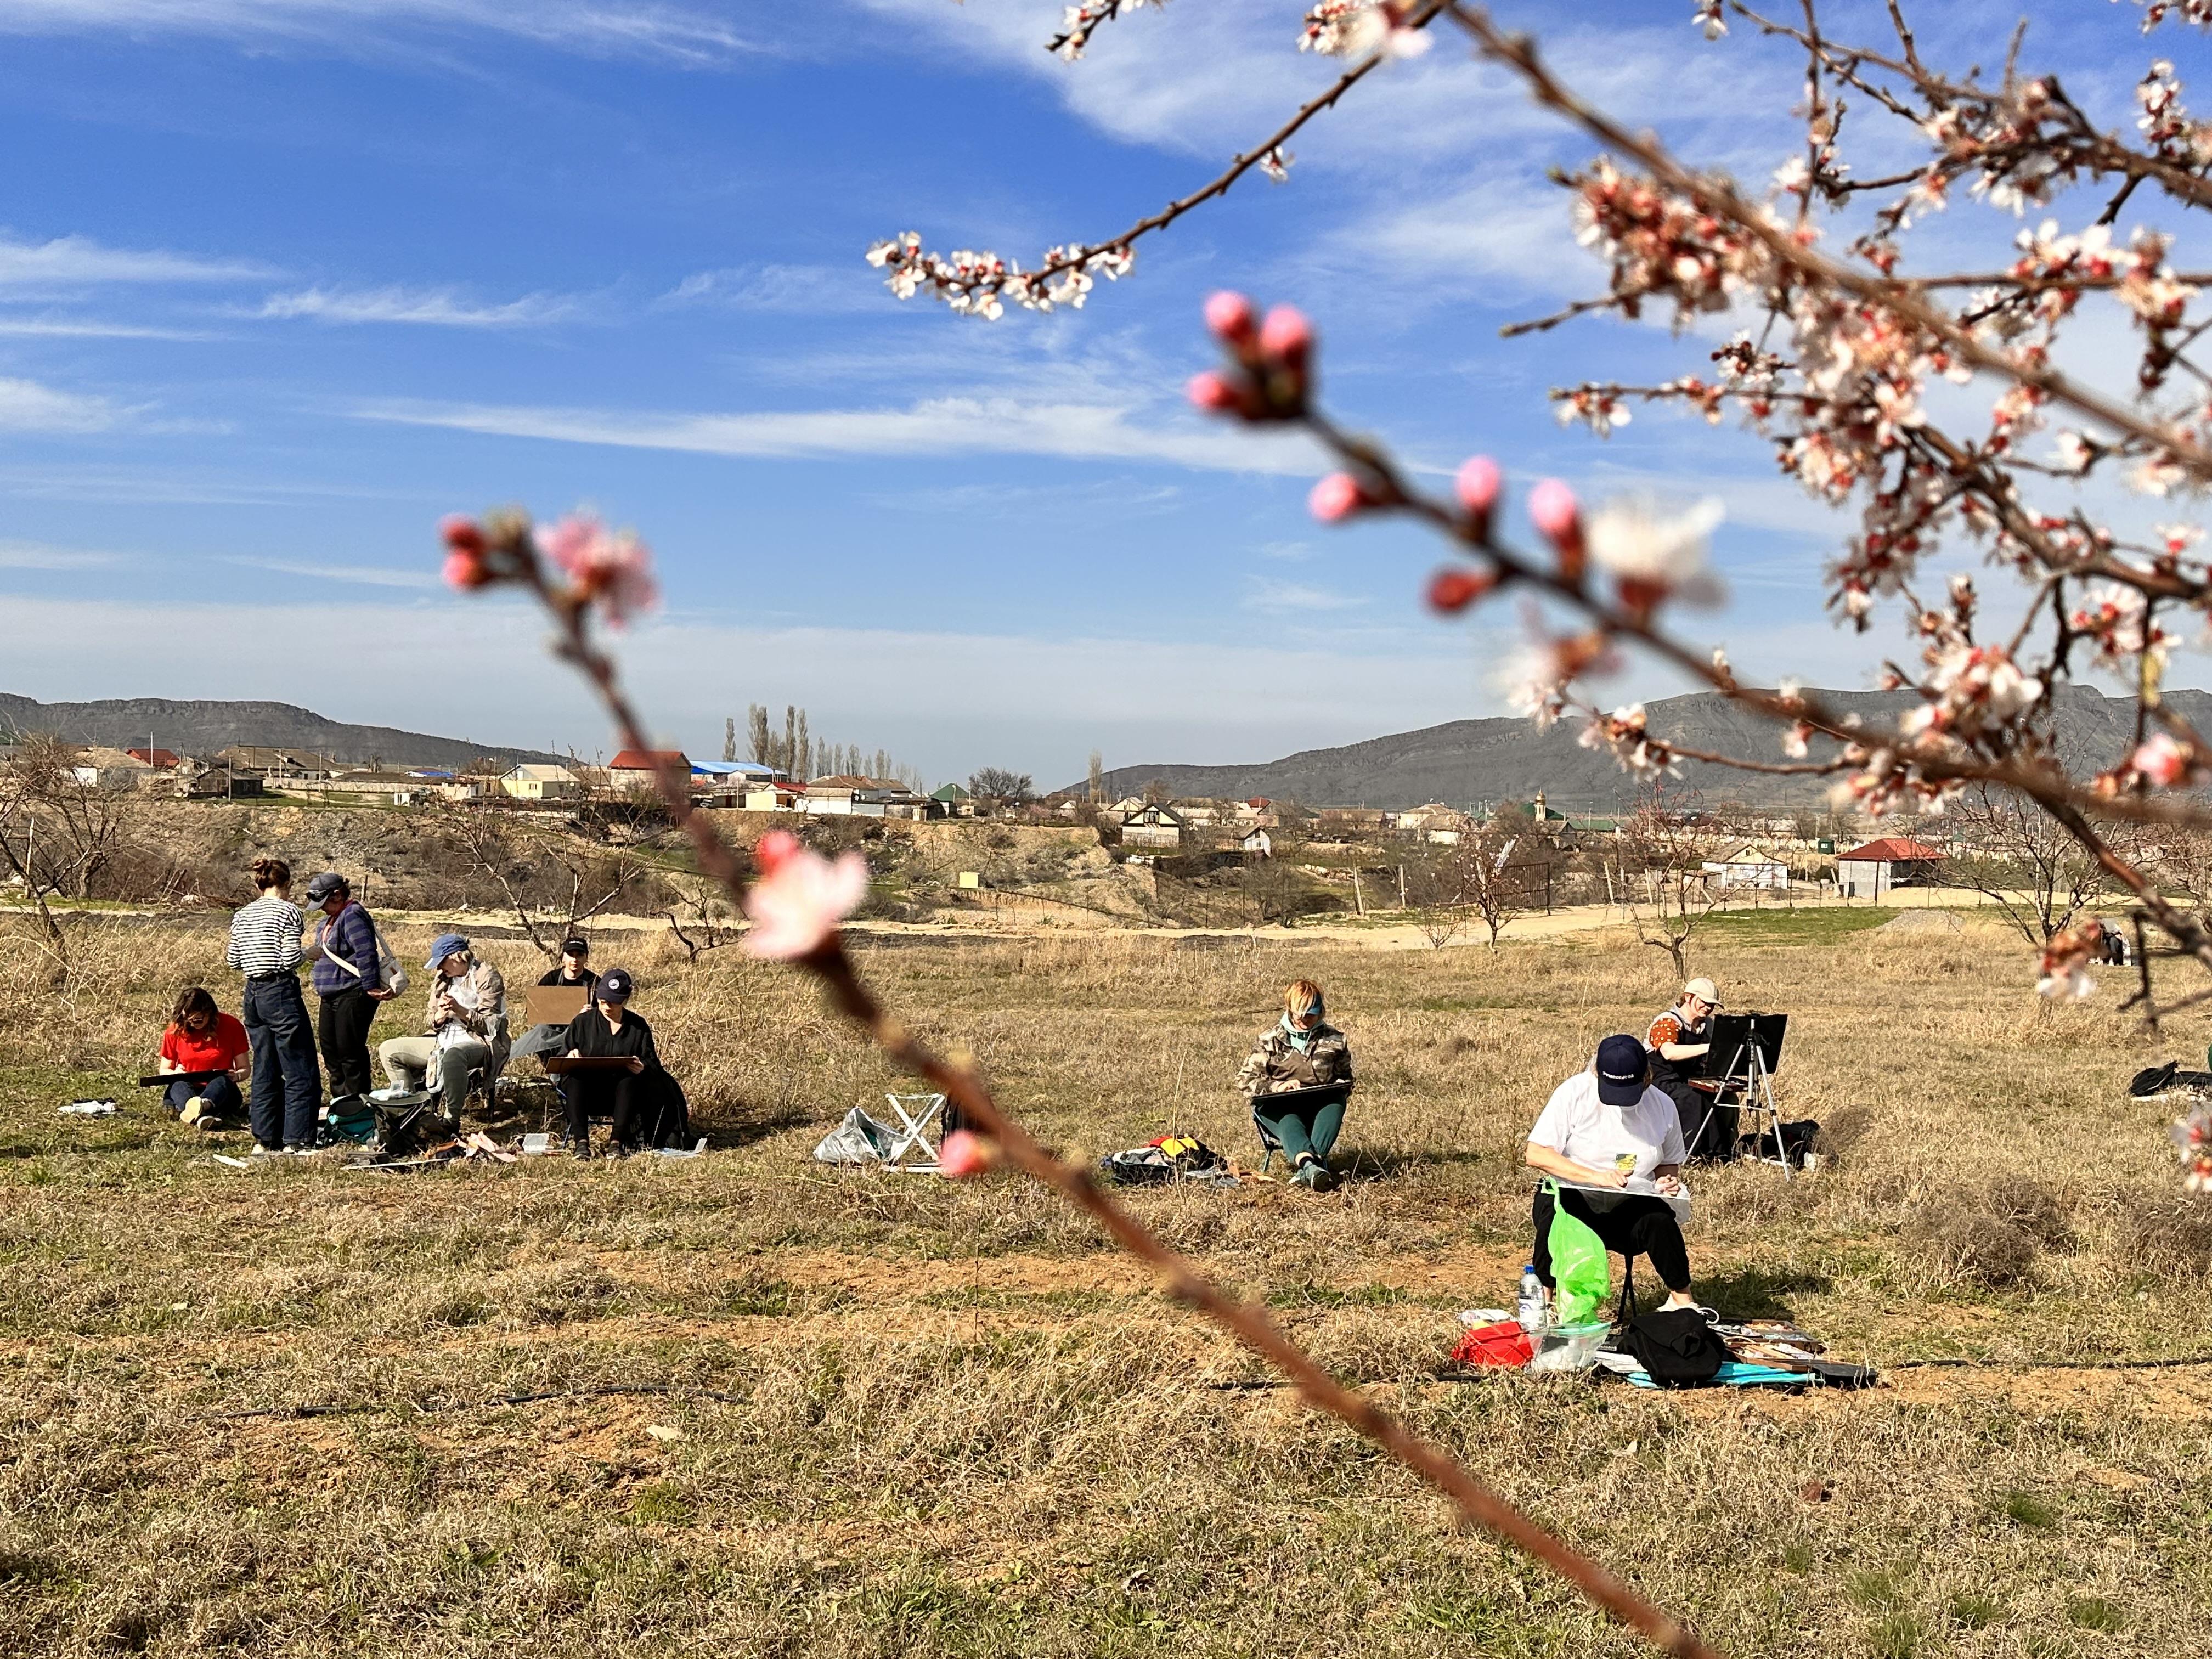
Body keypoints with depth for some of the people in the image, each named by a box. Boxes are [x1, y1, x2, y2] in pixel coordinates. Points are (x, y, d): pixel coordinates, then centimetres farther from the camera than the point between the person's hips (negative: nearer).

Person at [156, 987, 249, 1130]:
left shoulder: (231, 1026, -2)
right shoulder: (175, 1030, 1)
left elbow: (244, 1069, 3)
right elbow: (164, 1070, 10)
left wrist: (236, 1076, -21)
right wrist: (175, 1074, -14)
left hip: (220, 1093, -1)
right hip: (186, 1091, 1)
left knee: (223, 1082, -35)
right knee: (179, 1085, -33)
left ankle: (196, 1108, -70)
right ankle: (202, 1116, -68)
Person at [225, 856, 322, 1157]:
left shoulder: (242, 916, 10)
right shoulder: (289, 912, -9)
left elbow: (234, 961, 11)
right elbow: (290, 959, -16)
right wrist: (310, 953, 4)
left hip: (253, 996, 7)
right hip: (281, 994, -7)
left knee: (265, 1072, 14)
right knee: (301, 1074, -1)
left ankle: (264, 1141, 16)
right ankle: (297, 1142, -5)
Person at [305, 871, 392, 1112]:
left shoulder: (352, 916, -16)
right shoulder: (328, 920, 16)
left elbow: (366, 954, -24)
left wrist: (371, 987, -27)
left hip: (353, 995, -11)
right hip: (331, 997, 11)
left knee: (350, 1051, -7)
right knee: (331, 1051, 14)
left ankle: (357, 1103, 0)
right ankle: (339, 1100, 25)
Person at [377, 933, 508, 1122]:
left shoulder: (486, 977, -8)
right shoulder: (442, 979, 13)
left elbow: (492, 1025, -13)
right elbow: (432, 1023, 15)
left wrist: (460, 1011, -25)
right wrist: (439, 1017, -9)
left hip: (480, 1043, -8)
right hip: (444, 1041, 9)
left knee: (453, 1055, -44)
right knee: (388, 1050, 1)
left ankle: (452, 1119, -34)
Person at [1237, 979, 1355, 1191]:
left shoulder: (1334, 1040, 13)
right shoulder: (1271, 1041, 8)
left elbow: (1345, 1079, 18)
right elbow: (1244, 1078, 3)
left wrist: (1337, 1091, -8)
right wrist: (1276, 1087, -15)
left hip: (1318, 1108, 2)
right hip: (1277, 1109, -2)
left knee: (1337, 1102, -33)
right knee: (1289, 1122, -38)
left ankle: (1307, 1169, -52)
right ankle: (1311, 1164, -69)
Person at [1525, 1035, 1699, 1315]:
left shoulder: (1662, 1106, 0)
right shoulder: (1574, 1093, -11)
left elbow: (1669, 1164, 17)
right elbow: (1535, 1154, -17)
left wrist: (1666, 1181, -8)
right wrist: (1595, 1177, -28)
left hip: (1629, 1209, 3)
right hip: (1571, 1200, -2)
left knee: (1661, 1220, -28)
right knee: (1557, 1207, -35)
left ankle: (1681, 1299, -6)